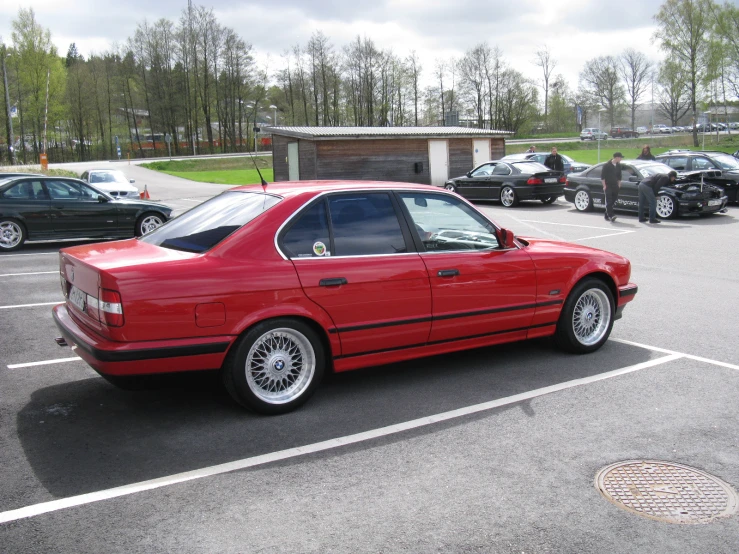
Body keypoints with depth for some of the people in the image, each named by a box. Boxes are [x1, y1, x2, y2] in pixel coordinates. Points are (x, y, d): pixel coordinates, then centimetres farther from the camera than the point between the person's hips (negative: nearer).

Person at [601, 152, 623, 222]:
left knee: (613, 201, 6)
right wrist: (604, 186, -11)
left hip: (615, 186, 6)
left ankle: (607, 216, 15)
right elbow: (602, 176, -8)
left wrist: (619, 184, 14)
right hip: (608, 186, -6)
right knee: (609, 202, -12)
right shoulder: (607, 165, -9)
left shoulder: (618, 166, 9)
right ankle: (610, 216, -19)